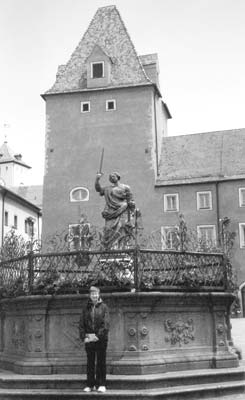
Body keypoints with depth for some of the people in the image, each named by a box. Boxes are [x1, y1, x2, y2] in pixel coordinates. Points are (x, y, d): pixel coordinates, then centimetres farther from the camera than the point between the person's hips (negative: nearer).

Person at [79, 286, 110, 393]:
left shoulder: (103, 307, 1)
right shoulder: (86, 308, 8)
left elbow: (106, 323, -6)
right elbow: (81, 324, 5)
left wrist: (98, 335, -15)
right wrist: (83, 337, -7)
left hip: (101, 339, -2)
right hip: (89, 339, 2)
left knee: (101, 362, 2)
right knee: (90, 362, 7)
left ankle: (101, 385, 8)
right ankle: (90, 384, 14)